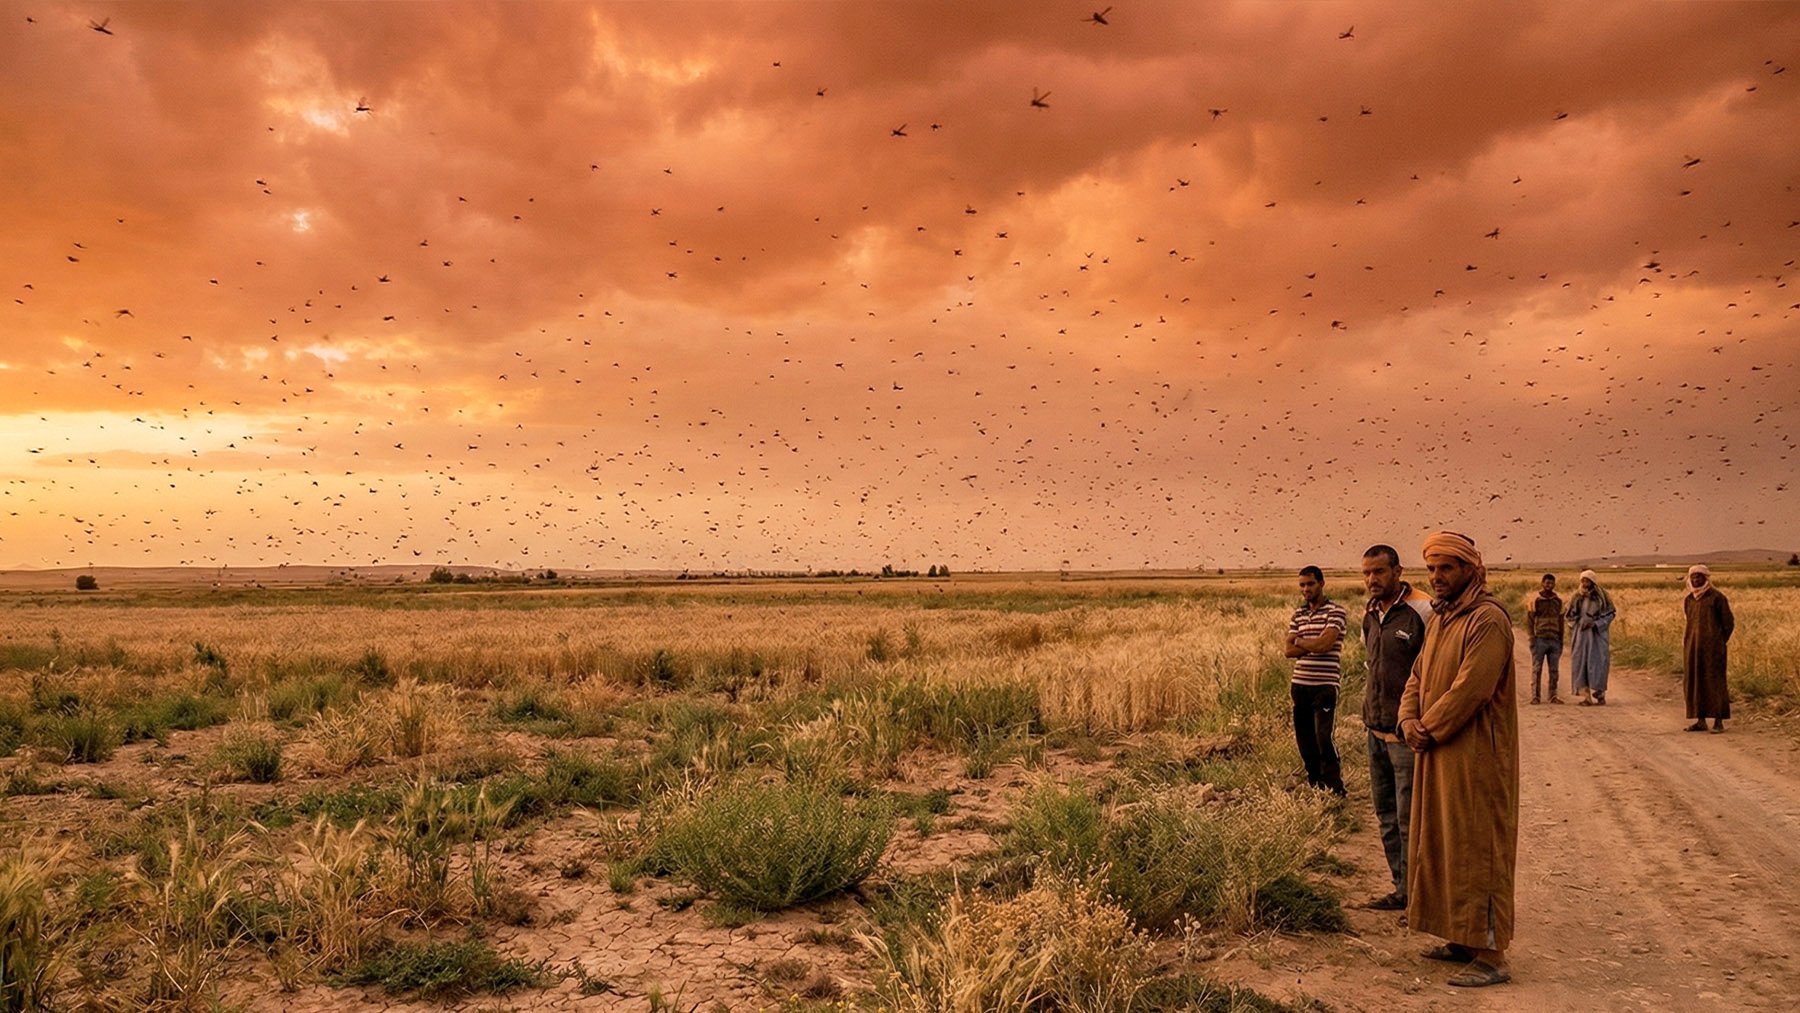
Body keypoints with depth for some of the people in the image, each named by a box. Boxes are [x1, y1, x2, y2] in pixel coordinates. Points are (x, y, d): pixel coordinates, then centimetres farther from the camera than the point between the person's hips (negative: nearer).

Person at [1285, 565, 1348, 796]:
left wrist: (1300, 642, -2)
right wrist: (1314, 646, -9)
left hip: (1325, 685, -6)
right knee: (1304, 738, 11)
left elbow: (1324, 643, -18)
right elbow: (1290, 650, 4)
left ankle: (1335, 789, -2)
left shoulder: (1335, 612, -6)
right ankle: (1315, 784, 25)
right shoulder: (1298, 614, 13)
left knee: (1323, 738, -12)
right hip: (1300, 684, 6)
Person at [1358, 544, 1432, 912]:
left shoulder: (1422, 612, -13)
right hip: (1376, 731, 8)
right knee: (1387, 815, 14)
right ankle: (1403, 889, 24)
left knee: (1410, 817, -4)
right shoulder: (1370, 615, 12)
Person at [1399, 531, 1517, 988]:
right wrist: (1410, 721, -3)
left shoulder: (1487, 620, -16)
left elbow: (1470, 689, -22)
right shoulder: (1439, 617, 14)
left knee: (1477, 850, -4)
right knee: (1441, 845, 15)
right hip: (1438, 755, 9)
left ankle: (1491, 955, 3)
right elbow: (1418, 676, 14)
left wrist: (1429, 729, -13)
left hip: (1475, 757, -9)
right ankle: (1462, 938, 26)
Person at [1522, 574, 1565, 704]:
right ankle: (1536, 696, 2)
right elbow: (1529, 620, -2)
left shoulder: (1558, 600, 10)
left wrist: (1561, 640, 12)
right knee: (1537, 669, -1)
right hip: (1539, 639, -3)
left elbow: (1560, 621, 15)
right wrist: (1532, 637, -9)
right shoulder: (1535, 600, -2)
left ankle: (1553, 695, 13)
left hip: (1554, 640, 3)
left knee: (1554, 670, 6)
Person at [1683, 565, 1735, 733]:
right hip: (1693, 647, 6)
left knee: (1714, 681, -4)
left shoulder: (1717, 597, -6)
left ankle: (1719, 721, 2)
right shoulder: (1689, 600, 12)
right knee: (1694, 682, 5)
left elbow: (1729, 623, -3)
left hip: (1712, 648, -6)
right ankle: (1701, 721, 12)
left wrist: (1719, 644, -1)